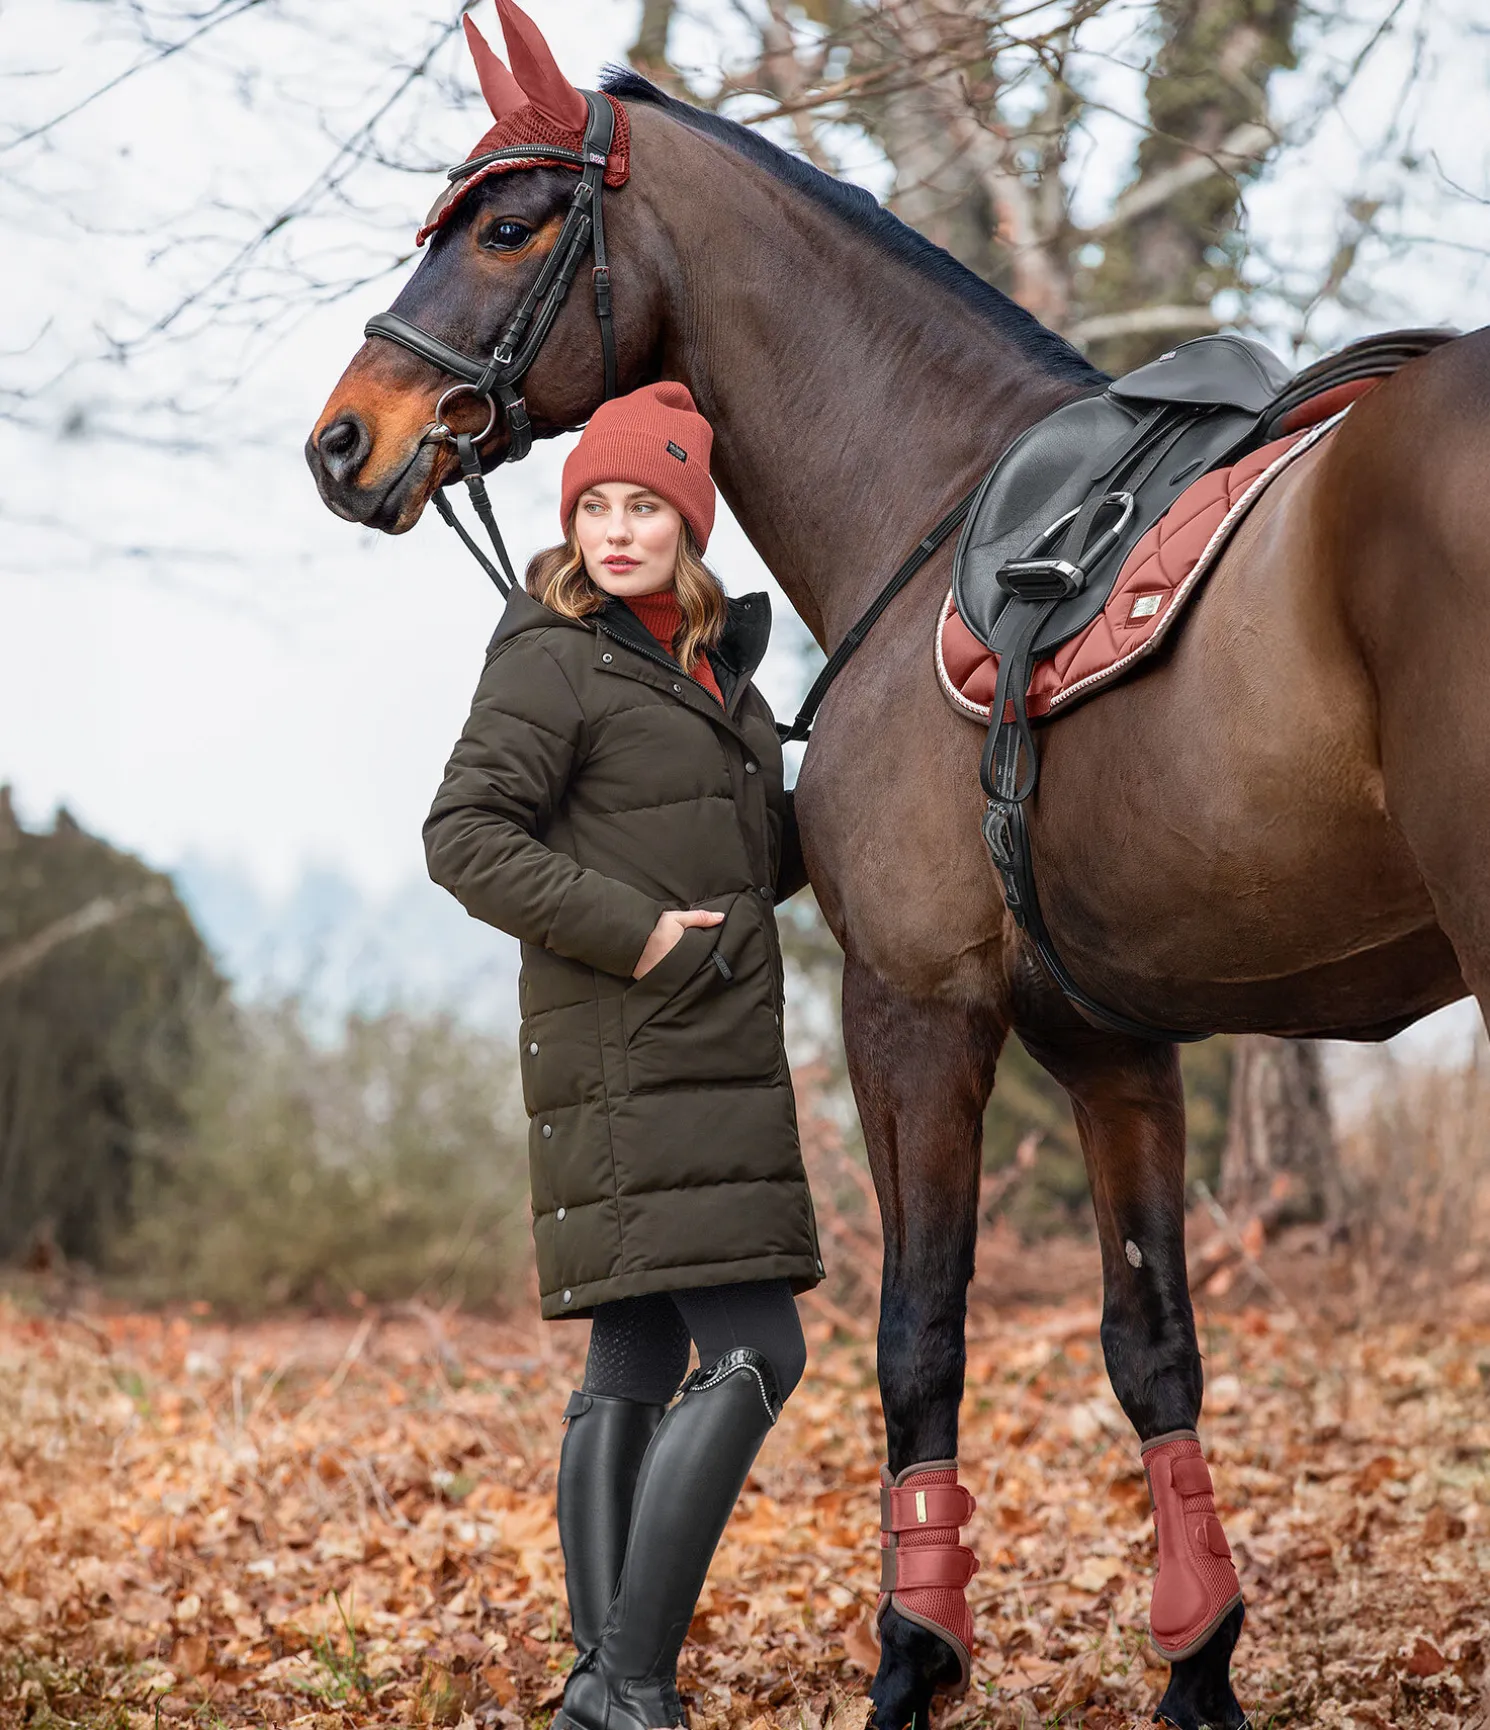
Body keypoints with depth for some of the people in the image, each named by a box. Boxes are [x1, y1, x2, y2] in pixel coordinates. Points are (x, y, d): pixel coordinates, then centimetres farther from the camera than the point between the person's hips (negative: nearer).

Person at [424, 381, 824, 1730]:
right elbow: (466, 836, -16)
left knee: (635, 1367, 10)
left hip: (713, 1059, 9)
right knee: (753, 1356, -15)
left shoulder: (710, 663, 17)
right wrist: (631, 930, -21)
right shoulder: (556, 661, -8)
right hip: (632, 1062, -9)